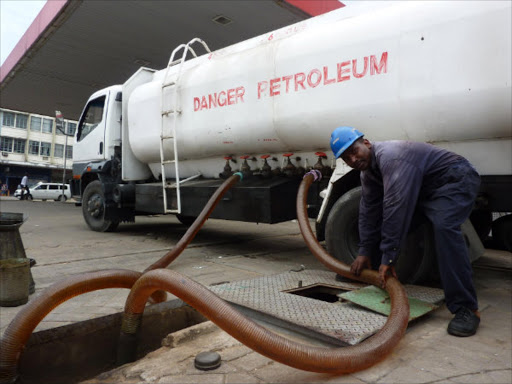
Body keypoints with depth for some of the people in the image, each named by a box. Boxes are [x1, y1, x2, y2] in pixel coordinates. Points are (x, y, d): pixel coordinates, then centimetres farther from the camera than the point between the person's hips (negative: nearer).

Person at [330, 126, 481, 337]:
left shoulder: (389, 156, -30)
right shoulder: (368, 170, 1)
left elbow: (396, 208, -36)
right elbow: (369, 212, 4)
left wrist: (388, 258, -33)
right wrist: (365, 251, 4)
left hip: (456, 179, -9)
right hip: (425, 189, 9)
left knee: (444, 226, -35)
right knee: (382, 223, 4)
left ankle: (466, 309, -27)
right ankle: (385, 284, 16)